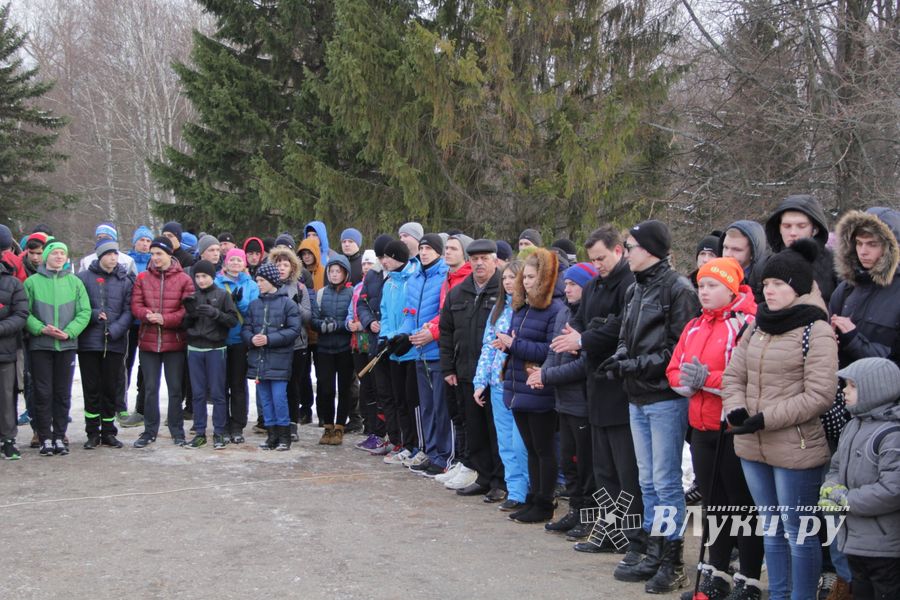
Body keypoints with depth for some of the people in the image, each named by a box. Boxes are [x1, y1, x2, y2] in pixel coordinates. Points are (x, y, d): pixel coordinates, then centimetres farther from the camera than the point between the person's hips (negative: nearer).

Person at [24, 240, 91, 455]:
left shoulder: (75, 282, 6)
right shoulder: (32, 282, 1)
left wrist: (69, 332, -12)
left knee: (63, 393, 7)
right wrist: (41, 329, -17)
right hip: (40, 345, -2)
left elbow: (85, 312, 1)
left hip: (67, 345, 2)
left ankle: (59, 436, 16)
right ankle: (45, 438, 8)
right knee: (43, 393, 0)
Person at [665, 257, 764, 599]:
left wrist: (708, 379, -21)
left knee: (742, 504, 2)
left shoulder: (747, 324, -11)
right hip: (702, 429, 7)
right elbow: (674, 371, 12)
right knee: (713, 503, 15)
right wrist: (689, 381, -9)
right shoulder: (694, 327, 13)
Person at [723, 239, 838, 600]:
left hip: (796, 449, -7)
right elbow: (733, 375, 12)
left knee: (797, 531, 2)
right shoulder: (757, 327, 11)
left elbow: (819, 396, -17)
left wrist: (766, 419, -19)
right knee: (770, 527, 18)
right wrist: (736, 410, -8)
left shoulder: (817, 332, -11)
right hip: (752, 448, 7)